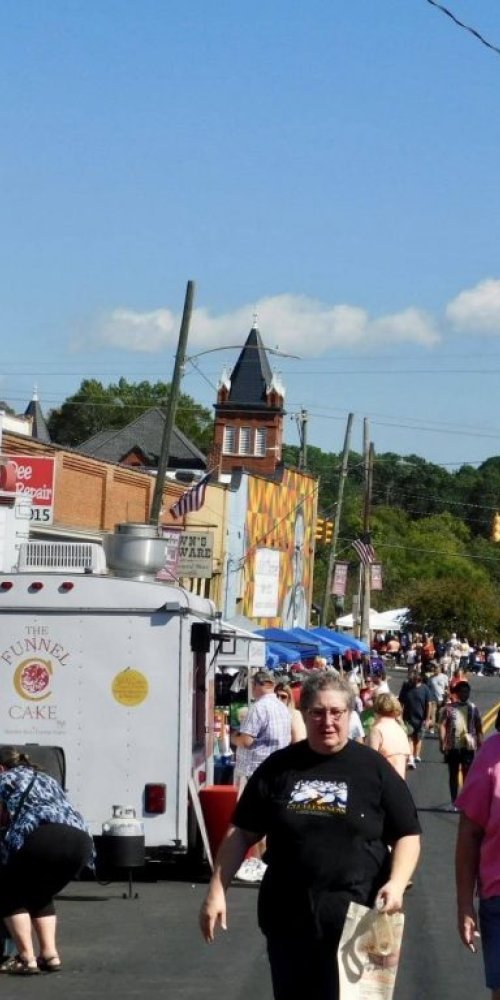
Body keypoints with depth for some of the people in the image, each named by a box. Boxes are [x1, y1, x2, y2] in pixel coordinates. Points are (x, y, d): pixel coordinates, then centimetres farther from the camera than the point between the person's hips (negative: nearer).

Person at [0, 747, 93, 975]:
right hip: (81, 839, 6)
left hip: (43, 838, -6)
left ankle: (26, 958, 3)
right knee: (39, 896, 28)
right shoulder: (46, 779, 37)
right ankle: (50, 955, 15)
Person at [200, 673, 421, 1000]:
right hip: (288, 919, 3)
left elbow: (407, 836, 4)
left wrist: (397, 883, -14)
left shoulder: (374, 768, 2)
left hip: (356, 919, -2)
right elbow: (242, 833, 11)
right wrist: (217, 891, 3)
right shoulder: (278, 768, 7)